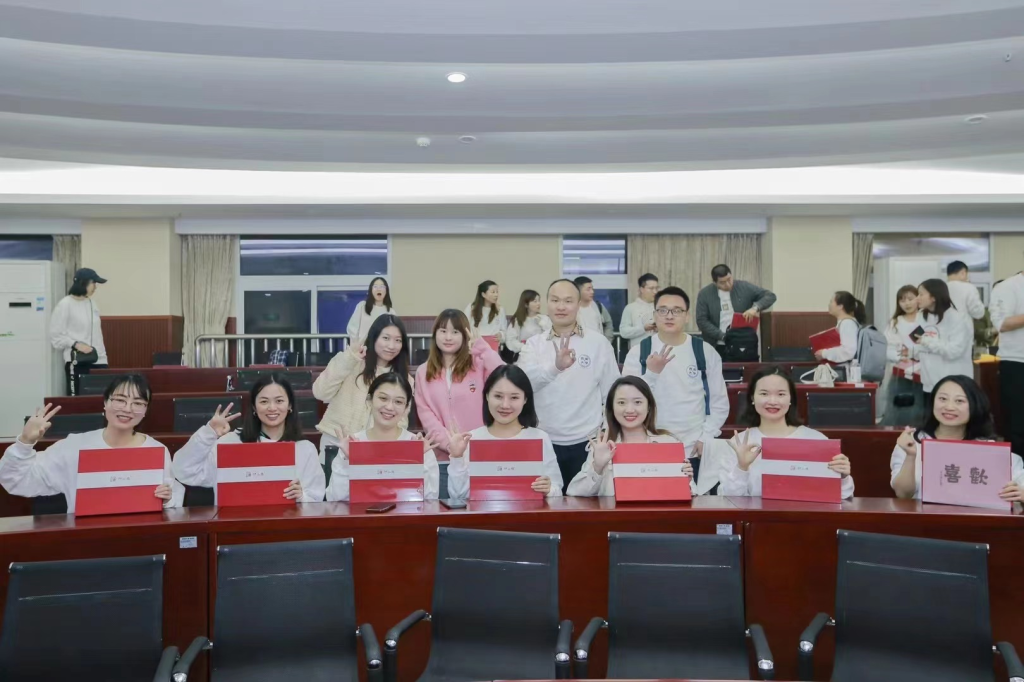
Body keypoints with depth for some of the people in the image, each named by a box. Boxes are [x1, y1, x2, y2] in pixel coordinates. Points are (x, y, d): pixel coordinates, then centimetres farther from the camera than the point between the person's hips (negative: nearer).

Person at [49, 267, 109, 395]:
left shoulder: (92, 304, 13)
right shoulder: (65, 304, -6)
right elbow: (56, 337, -8)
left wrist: (103, 358, 12)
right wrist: (76, 344, -19)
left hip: (97, 361, 6)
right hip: (77, 362, -6)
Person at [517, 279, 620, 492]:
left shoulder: (599, 343, 0)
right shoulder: (534, 345, 2)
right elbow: (524, 381, -17)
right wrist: (555, 366, -35)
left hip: (586, 442, -1)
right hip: (544, 442, 1)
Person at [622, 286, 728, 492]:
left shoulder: (705, 351, 1)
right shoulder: (638, 353, -1)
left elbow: (720, 402, 6)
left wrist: (706, 438, -3)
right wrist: (651, 373, -18)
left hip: (696, 451, 0)